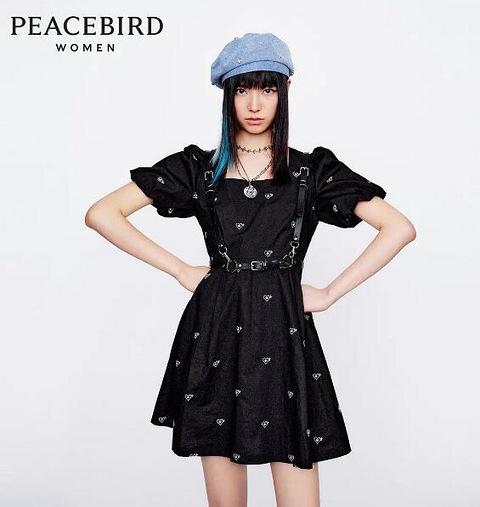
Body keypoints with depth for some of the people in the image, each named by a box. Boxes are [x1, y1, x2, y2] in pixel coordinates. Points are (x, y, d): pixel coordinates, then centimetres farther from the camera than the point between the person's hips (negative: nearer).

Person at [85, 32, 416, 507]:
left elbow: (400, 228, 0)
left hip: (284, 333, -1)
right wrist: (181, 271, 0)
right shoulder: (198, 167, 7)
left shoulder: (313, 169, 5)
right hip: (215, 334, 1)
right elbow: (101, 213, 4)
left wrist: (330, 293, -3)